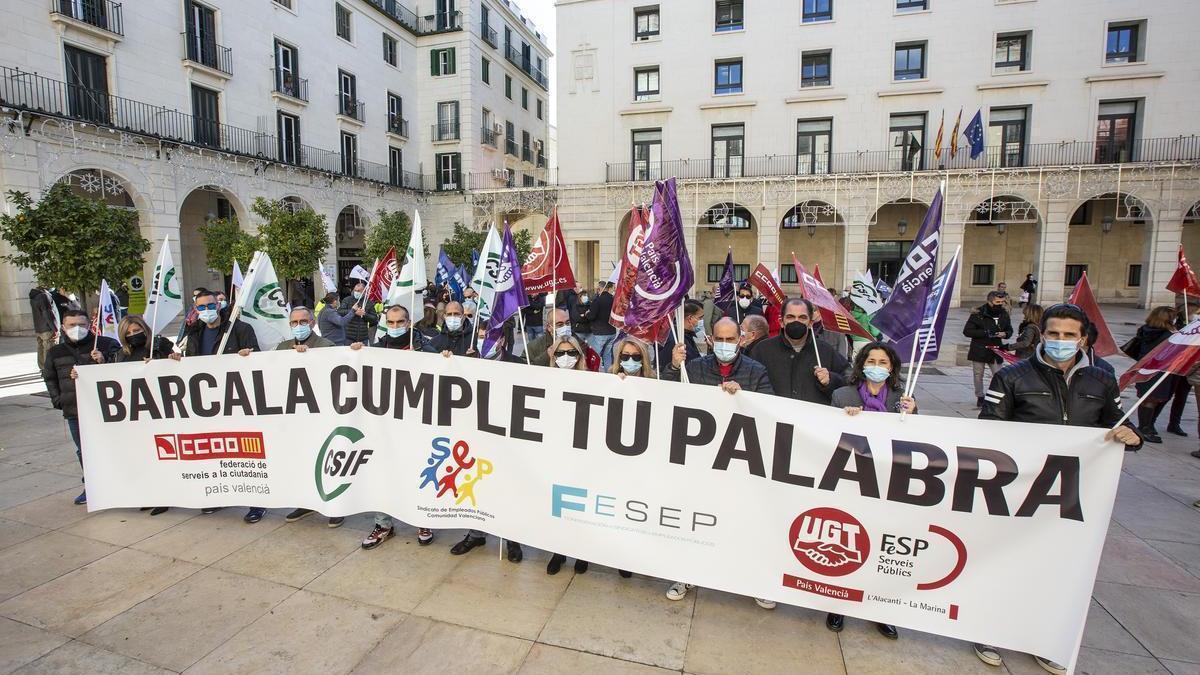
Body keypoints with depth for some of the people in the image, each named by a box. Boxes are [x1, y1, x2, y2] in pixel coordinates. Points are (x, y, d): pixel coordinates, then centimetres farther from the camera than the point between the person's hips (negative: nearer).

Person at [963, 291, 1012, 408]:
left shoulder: (1004, 314, 4)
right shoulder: (978, 314, -10)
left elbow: (1009, 330, 17)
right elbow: (967, 331, -12)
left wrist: (1005, 334, -7)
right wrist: (985, 333, -21)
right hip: (979, 350, -3)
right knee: (978, 375, 8)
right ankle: (980, 397, 23)